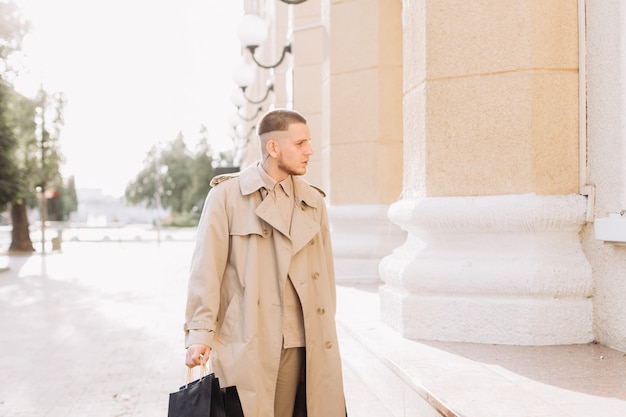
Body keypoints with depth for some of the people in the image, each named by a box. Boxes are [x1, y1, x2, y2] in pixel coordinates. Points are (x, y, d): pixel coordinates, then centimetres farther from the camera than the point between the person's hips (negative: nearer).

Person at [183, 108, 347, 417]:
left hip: (300, 346, 4)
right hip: (245, 347, -3)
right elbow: (206, 270, -3)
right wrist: (200, 334, -10)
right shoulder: (227, 196, 0)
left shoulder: (313, 202, 13)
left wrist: (325, 338, 12)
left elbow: (325, 274, 15)